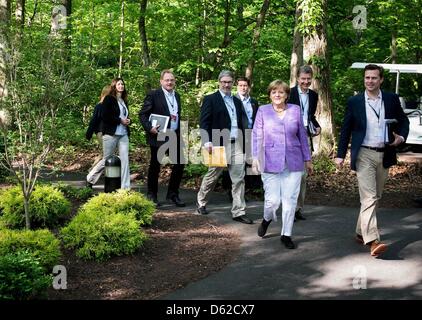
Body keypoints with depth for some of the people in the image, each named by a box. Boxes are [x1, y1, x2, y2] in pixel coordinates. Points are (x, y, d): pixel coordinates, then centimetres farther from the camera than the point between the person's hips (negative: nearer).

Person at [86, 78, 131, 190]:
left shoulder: (124, 101, 17)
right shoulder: (109, 99, -3)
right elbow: (104, 116, -11)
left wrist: (128, 121, 4)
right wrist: (120, 120, -14)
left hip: (123, 134, 6)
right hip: (111, 134, -6)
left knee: (125, 160, -4)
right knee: (106, 160, 3)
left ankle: (125, 188, -2)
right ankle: (90, 180, 24)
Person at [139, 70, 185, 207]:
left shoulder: (177, 96, 13)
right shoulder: (153, 95, -7)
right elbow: (142, 114, -8)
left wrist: (180, 132, 14)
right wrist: (150, 128, -20)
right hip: (158, 136, -6)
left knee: (179, 164, 4)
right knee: (155, 166, 4)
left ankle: (173, 194, 17)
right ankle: (152, 195, 17)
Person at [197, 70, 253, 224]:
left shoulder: (237, 101, 17)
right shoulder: (210, 99, -1)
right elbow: (204, 122, -8)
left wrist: (243, 142, 17)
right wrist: (207, 142, -19)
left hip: (237, 145, 5)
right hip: (219, 145, -5)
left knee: (239, 179, -1)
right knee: (212, 176, 9)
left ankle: (239, 212, 3)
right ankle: (201, 202, 32)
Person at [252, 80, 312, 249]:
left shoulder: (295, 110, 7)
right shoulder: (263, 111, 3)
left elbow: (302, 136, 11)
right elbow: (257, 136, 2)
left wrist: (307, 159, 12)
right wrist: (255, 157, -8)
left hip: (293, 163, 2)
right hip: (271, 163, -1)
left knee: (290, 200, 2)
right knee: (272, 200, -5)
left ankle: (286, 235, 16)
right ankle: (267, 219, 29)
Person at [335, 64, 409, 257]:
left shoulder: (392, 99, 5)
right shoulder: (354, 102, 1)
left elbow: (403, 121, 14)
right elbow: (346, 130, 4)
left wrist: (401, 137, -6)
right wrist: (340, 155, 0)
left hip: (384, 155, 4)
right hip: (364, 155, -3)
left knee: (375, 197, 13)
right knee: (368, 197, -12)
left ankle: (361, 232, 28)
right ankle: (372, 241, -17)